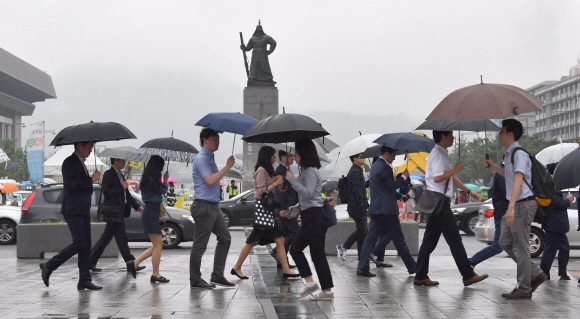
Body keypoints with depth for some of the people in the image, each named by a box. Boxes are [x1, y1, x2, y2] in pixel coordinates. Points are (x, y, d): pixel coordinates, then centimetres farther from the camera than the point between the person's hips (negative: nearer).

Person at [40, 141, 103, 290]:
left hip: (83, 211, 9)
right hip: (73, 211, -9)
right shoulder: (69, 162, -9)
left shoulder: (80, 162, 19)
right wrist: (90, 180, -18)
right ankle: (49, 266, 0)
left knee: (86, 245, 4)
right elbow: (70, 185, -21)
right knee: (79, 243, -14)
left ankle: (84, 280, 5)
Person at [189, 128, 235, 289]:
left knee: (225, 238, 10)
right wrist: (227, 167, -21)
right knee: (199, 245, -3)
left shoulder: (210, 158, 18)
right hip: (203, 206, -10)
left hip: (213, 206, 10)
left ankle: (217, 275, 14)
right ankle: (195, 280, 4)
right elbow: (210, 180, -24)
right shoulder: (201, 159, -12)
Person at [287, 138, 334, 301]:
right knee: (295, 249, 9)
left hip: (315, 216, -10)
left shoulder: (311, 171, -12)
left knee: (317, 253, -6)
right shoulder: (306, 171, 17)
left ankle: (327, 291, -1)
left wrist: (292, 179, -18)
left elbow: (308, 193, -22)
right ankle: (310, 282, 8)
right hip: (309, 216, 10)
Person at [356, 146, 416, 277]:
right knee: (398, 239, 1)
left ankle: (362, 268, -3)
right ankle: (412, 266, 11)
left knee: (371, 237, 3)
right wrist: (404, 176, -2)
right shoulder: (384, 167, -14)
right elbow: (392, 186, -15)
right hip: (386, 209, -9)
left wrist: (400, 196, 27)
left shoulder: (376, 166, 17)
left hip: (376, 209, 9)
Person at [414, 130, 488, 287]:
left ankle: (421, 276, 9)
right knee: (454, 240, -4)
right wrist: (456, 169, -16)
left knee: (430, 240, 8)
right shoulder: (438, 154, -13)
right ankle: (468, 276, 1)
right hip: (439, 201, -10)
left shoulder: (441, 154, 19)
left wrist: (469, 191, 22)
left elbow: (450, 177, 24)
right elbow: (437, 177, -25)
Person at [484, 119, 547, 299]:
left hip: (523, 204, -10)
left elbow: (518, 181, -25)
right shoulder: (509, 154, 14)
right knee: (505, 242, 12)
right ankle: (536, 274, 17)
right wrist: (493, 167, 25)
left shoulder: (519, 154, -15)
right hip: (516, 205, 10)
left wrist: (511, 207, -33)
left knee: (520, 247, -5)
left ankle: (524, 289, 3)